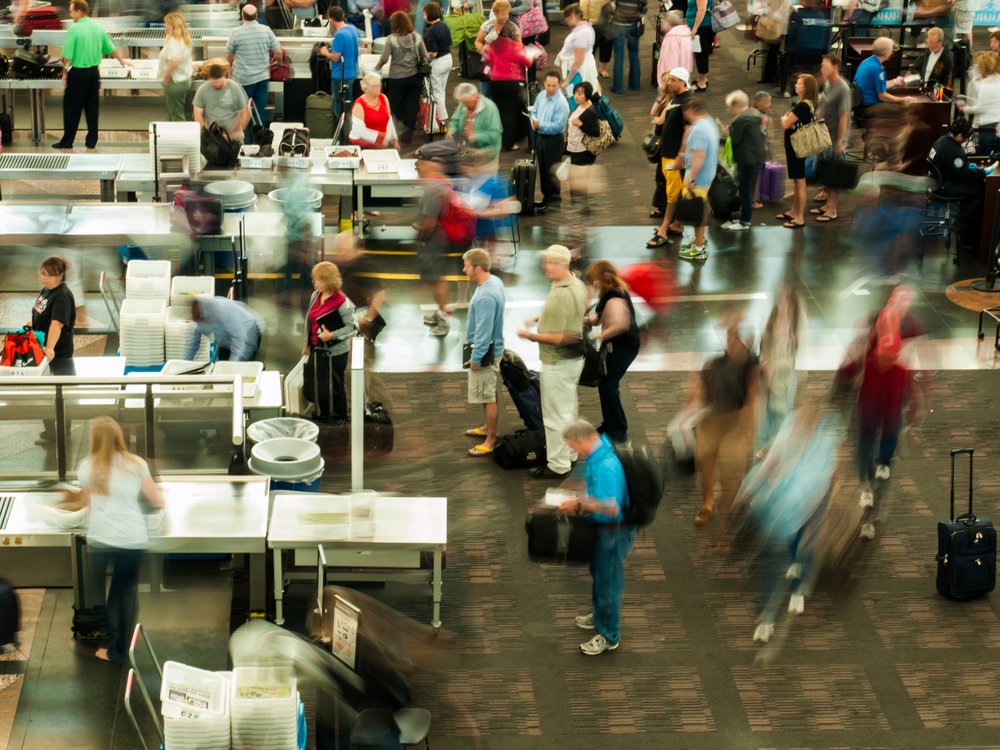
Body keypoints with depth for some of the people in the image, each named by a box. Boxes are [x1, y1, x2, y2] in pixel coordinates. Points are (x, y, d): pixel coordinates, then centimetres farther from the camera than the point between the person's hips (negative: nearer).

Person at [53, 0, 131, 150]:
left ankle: (67, 141, 8)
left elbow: (67, 55, -15)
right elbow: (111, 48, 16)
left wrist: (65, 73, -3)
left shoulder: (74, 29, -14)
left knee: (71, 108, 3)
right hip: (94, 72, 6)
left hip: (78, 73, -6)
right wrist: (122, 60, 32)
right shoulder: (98, 27, 5)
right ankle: (92, 141, 14)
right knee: (92, 107, 11)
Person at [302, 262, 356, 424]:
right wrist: (307, 343, 15)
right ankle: (324, 416, 32)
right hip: (317, 349, 7)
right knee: (319, 385, 16)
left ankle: (339, 418, 20)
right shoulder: (315, 296, 3)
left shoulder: (341, 301, -19)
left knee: (336, 386, 6)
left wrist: (331, 335, -24)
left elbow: (350, 327, -15)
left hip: (335, 352, -7)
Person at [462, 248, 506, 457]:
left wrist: (476, 358, -21)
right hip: (493, 347, 11)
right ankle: (488, 428, 40)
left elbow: (483, 331, -28)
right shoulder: (495, 281, 4)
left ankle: (491, 440, 5)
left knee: (488, 397, -2)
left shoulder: (485, 297, -29)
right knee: (489, 394, 24)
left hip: (484, 352, -11)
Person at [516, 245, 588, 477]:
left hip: (558, 363, -10)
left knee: (555, 414, 2)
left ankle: (558, 465, 11)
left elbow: (558, 338, -29)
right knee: (569, 408, 23)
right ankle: (569, 454, 36)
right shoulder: (578, 285, 3)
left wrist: (530, 335, -17)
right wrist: (539, 319, 13)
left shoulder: (560, 296, -28)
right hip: (575, 357, 10)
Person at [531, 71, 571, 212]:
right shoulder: (541, 96, 1)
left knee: (552, 170, 1)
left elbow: (557, 126, -24)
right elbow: (534, 111, 14)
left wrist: (540, 124, -23)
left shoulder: (561, 103, -21)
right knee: (542, 168, 18)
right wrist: (534, 121, -7)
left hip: (554, 139, -8)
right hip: (541, 137, 8)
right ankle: (546, 195, 32)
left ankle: (552, 198, 12)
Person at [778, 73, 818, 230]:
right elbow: (788, 123, 13)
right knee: (796, 181, 20)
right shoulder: (810, 104, 10)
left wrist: (784, 118, 0)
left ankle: (800, 218, 0)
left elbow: (786, 124, -22)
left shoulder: (803, 106, -23)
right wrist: (788, 120, -10)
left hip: (796, 148, -10)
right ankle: (794, 212, 32)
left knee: (800, 182, -4)